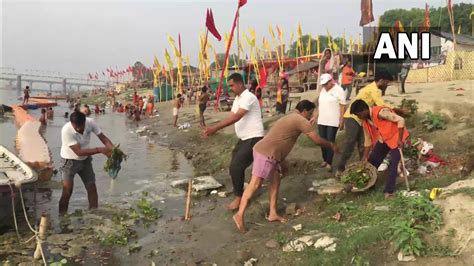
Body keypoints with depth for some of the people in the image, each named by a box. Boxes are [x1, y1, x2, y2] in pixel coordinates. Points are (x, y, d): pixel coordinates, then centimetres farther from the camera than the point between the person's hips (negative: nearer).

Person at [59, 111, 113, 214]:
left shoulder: (90, 122, -20)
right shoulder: (66, 130, -32)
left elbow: (102, 137, -12)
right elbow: (79, 152, -33)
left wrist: (114, 150, -29)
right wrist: (100, 149, -37)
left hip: (85, 159, 5)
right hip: (70, 161, -4)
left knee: (92, 187, 8)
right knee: (67, 191, -7)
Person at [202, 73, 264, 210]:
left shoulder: (248, 97, -18)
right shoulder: (237, 99, 14)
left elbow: (236, 117, -29)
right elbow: (230, 117, 10)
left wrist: (215, 128, -33)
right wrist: (214, 128, -3)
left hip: (253, 138, -10)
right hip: (244, 138, 10)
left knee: (235, 167, -14)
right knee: (236, 166, 15)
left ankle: (239, 198, 1)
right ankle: (240, 194, 31)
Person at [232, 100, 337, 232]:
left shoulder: (290, 118, 26)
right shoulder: (301, 121, -3)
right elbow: (317, 140, -1)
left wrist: (282, 161, 33)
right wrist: (331, 145, 18)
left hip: (265, 152, 10)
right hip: (266, 154, -10)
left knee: (276, 180, 16)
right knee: (255, 184, -10)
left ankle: (273, 214, 20)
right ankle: (239, 215, -8)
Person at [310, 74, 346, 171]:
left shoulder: (339, 90, -9)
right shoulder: (323, 90, 11)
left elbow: (343, 106, -10)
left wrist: (341, 121, -13)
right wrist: (314, 117, 14)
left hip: (333, 121, -6)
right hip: (321, 121, 6)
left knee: (330, 141, -3)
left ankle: (329, 163, 5)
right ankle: (325, 160, 23)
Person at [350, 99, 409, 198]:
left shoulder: (380, 112, -32)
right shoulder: (365, 120, -6)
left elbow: (400, 120, -30)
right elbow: (368, 139, 5)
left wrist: (399, 139, -26)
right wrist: (365, 157, 6)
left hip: (396, 137, -8)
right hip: (383, 138, 8)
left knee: (393, 165, -9)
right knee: (371, 161, 8)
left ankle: (389, 191, 2)